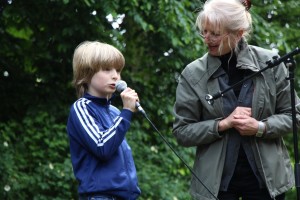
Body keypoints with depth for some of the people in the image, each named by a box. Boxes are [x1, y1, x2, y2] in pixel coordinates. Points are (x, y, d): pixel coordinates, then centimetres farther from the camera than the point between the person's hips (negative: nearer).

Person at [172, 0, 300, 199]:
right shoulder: (193, 74, -5)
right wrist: (223, 124, -17)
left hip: (267, 177, 1)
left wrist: (261, 128, -16)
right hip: (216, 181, 0)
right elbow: (182, 132, -3)